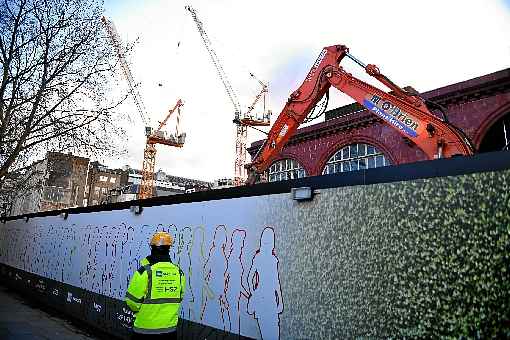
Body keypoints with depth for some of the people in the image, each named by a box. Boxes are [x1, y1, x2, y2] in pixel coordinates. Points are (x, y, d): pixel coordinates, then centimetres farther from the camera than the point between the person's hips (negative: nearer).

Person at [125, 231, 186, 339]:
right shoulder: (179, 272, -4)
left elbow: (132, 301, -12)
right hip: (170, 328, 4)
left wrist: (137, 309, 9)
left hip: (145, 330, -3)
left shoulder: (144, 272, -19)